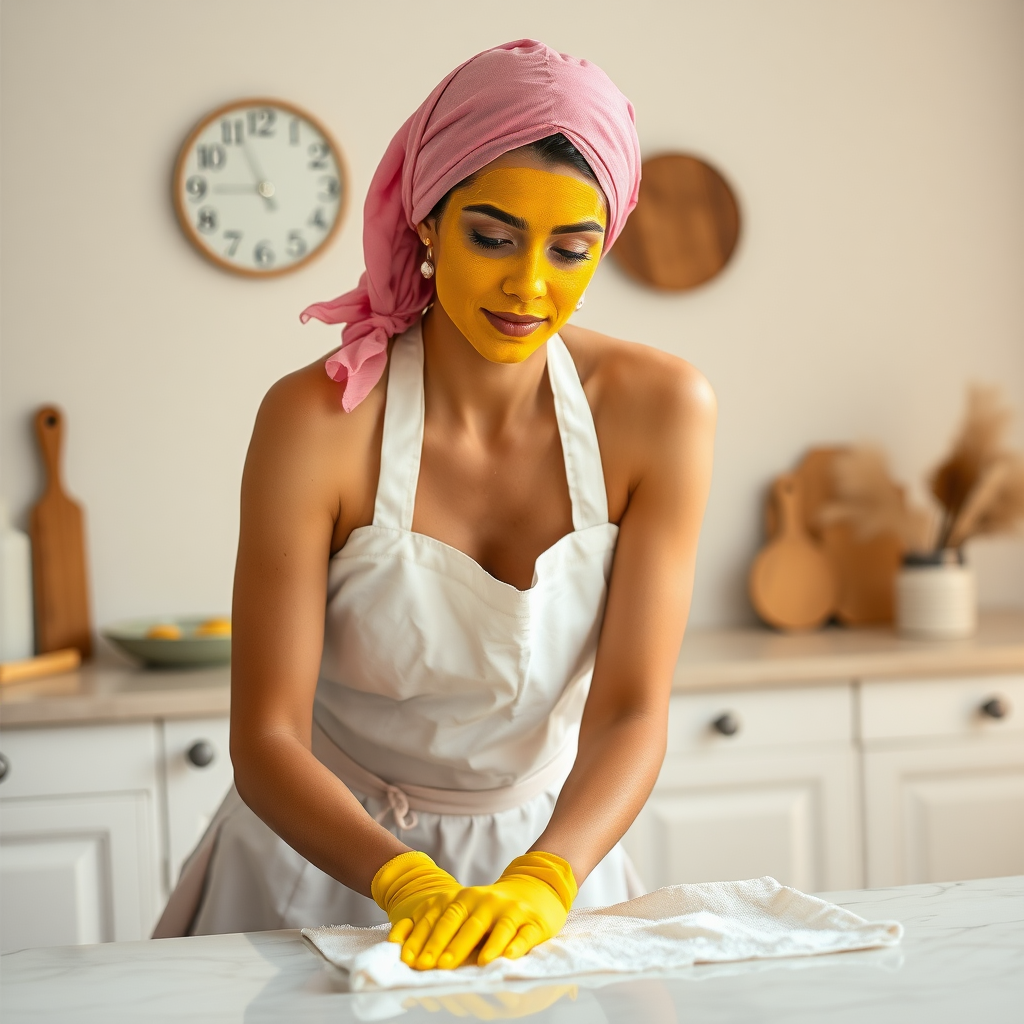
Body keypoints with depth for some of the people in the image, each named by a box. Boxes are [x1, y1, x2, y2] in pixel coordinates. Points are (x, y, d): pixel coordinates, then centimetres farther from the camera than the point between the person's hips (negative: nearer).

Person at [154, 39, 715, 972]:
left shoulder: (659, 410, -12)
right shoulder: (319, 421, -18)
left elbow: (631, 710, -14)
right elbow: (266, 739, -18)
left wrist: (541, 879, -31)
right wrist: (410, 883, -34)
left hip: (548, 850, 1)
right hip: (330, 860, -1)